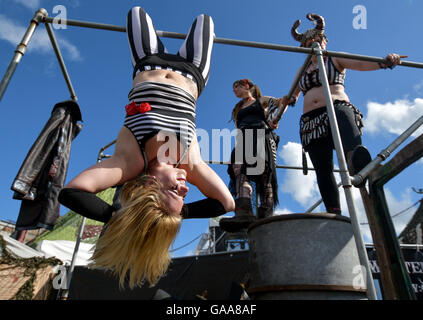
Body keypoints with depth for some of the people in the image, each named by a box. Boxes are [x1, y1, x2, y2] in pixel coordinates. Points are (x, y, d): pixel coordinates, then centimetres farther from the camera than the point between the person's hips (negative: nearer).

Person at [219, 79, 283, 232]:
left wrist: (275, 118, -11)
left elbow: (282, 101, 8)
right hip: (243, 139, 3)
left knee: (264, 174, -19)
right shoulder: (237, 110, 37)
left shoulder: (262, 100, 24)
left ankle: (265, 218, -29)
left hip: (263, 135, -2)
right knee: (240, 169, -27)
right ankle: (244, 212, -49)